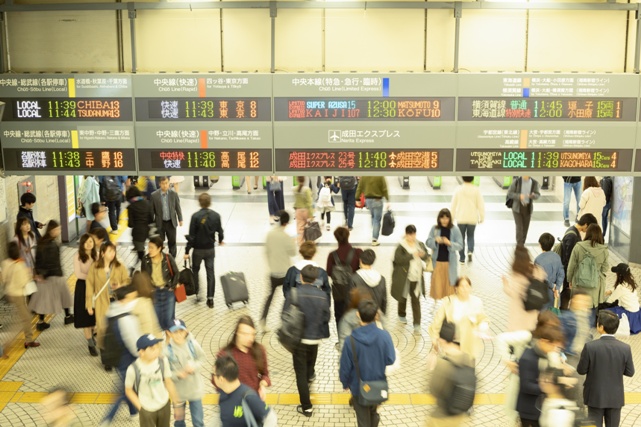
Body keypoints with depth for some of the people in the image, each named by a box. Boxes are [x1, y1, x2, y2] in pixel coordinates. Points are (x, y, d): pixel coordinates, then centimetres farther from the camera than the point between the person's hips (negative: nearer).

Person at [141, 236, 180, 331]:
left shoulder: (168, 258, -15)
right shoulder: (146, 259, -11)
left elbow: (176, 274, -3)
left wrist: (172, 287, -5)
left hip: (167, 291, -2)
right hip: (153, 292, 2)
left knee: (168, 318, 0)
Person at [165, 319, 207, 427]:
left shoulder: (193, 344, -16)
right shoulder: (167, 350, -21)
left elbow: (203, 358, -2)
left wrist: (194, 366, -20)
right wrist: (178, 375, -27)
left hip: (195, 389, 0)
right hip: (178, 391, 0)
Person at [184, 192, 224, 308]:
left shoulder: (196, 216, -17)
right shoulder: (216, 215, -7)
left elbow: (191, 235, -16)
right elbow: (219, 231, 5)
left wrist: (187, 251, -9)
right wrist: (220, 240, 27)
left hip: (198, 249, -2)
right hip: (210, 249, 2)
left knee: (195, 271, 19)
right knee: (210, 273, 8)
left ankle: (197, 293, 21)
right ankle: (210, 298, 8)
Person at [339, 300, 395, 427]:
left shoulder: (351, 340, -23)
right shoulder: (384, 336, -21)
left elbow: (345, 367, -13)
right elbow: (390, 360, -11)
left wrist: (345, 383, 6)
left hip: (359, 388, -2)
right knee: (373, 413, 30)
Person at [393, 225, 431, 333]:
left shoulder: (420, 244, 2)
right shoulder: (401, 246, -12)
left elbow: (426, 257, 6)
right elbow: (398, 259, -24)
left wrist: (423, 254, -18)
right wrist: (412, 255, -27)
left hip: (416, 278, 2)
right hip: (404, 277, -2)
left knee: (416, 300, 1)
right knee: (403, 297, 18)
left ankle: (417, 324, 2)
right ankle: (402, 315, 43)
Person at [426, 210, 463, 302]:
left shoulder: (455, 230, -6)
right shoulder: (434, 229, -1)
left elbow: (460, 245, -8)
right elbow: (428, 242, -2)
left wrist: (450, 243, -26)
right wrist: (435, 240, -23)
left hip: (450, 262, -1)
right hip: (437, 261, 1)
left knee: (450, 283, 4)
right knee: (437, 282, 5)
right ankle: (437, 299, 21)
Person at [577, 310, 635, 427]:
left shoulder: (590, 347, -20)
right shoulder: (625, 348, -13)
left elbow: (581, 370, -12)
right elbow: (630, 372, -3)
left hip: (595, 396, -2)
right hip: (615, 397, 2)